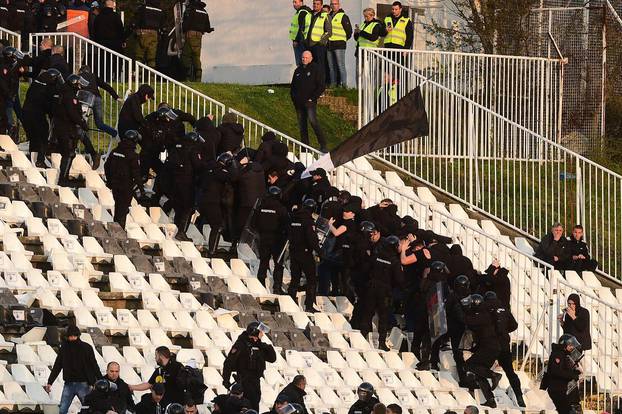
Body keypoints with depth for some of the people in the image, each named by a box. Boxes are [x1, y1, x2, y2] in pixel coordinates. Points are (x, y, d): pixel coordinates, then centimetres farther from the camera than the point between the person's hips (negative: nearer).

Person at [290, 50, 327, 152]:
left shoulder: (316, 69, 0)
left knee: (313, 121, -19)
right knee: (301, 125, 6)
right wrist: (293, 97, 10)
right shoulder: (298, 70, 17)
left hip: (310, 101, -6)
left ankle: (323, 145, -17)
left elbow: (321, 86, -5)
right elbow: (293, 85, 25)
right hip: (299, 102, 6)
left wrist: (313, 97, -11)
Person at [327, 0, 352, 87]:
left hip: (339, 44, -7)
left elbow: (349, 31, -3)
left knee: (341, 65, -12)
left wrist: (344, 39, 2)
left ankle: (344, 84, -13)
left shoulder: (343, 16, -3)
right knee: (331, 66, 9)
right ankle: (333, 83, 14)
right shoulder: (329, 16, 17)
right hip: (329, 45, 7)